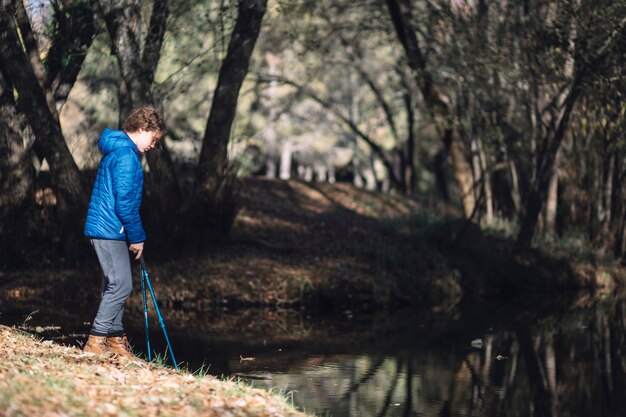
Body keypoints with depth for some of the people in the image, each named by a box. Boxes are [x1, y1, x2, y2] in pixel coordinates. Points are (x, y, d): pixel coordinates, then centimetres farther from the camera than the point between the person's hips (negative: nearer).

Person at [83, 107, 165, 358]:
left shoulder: (115, 151, 18)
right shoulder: (126, 156, -15)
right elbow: (125, 202, -20)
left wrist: (134, 235, 21)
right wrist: (137, 237, -11)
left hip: (104, 230, 11)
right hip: (110, 231, -11)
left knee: (115, 285, 13)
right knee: (121, 285, -11)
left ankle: (115, 340, 19)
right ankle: (96, 341, -10)